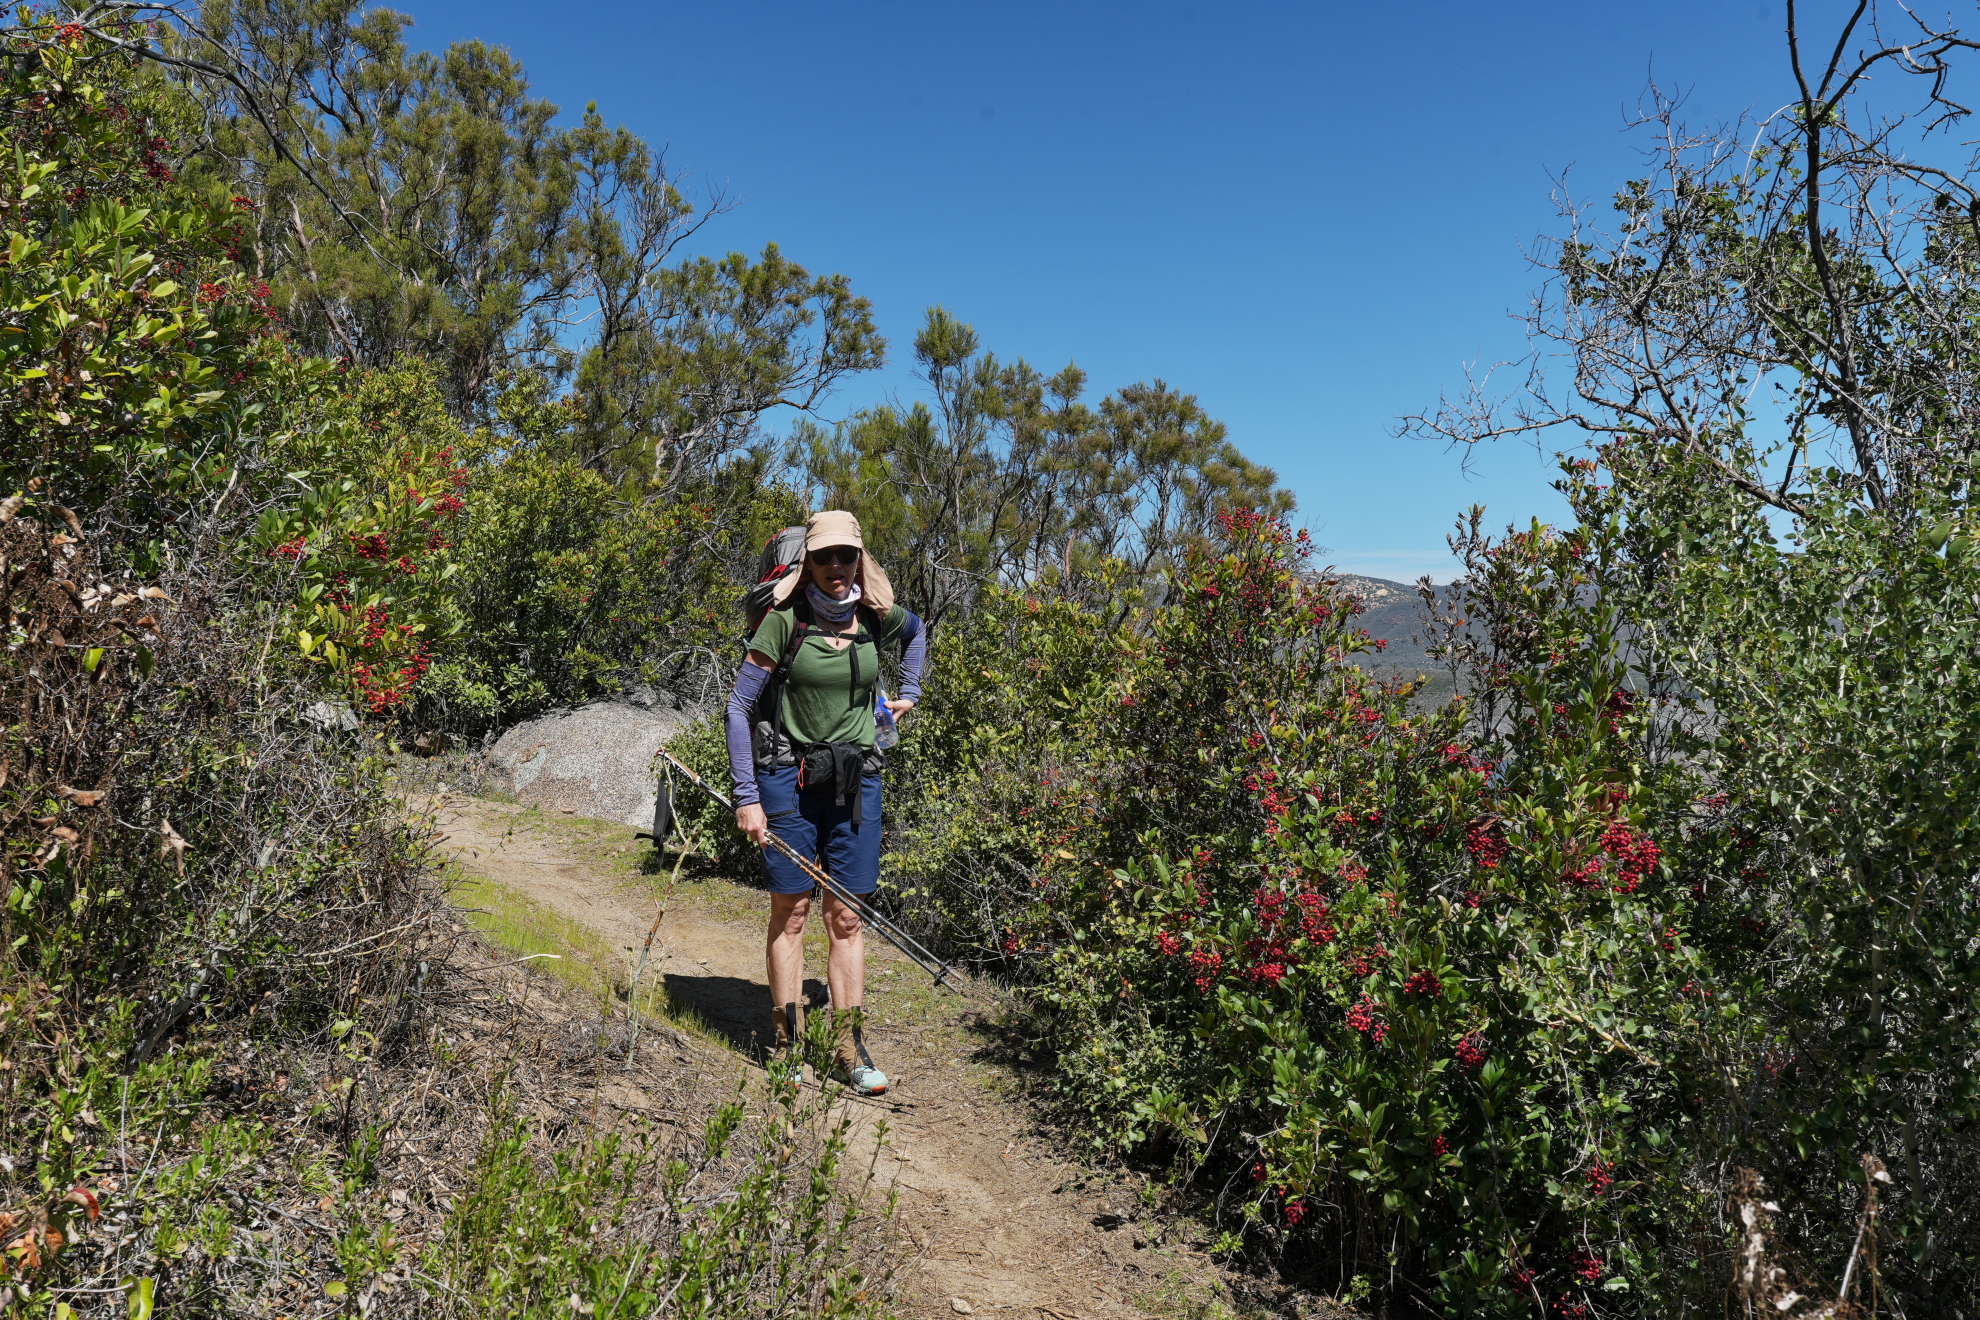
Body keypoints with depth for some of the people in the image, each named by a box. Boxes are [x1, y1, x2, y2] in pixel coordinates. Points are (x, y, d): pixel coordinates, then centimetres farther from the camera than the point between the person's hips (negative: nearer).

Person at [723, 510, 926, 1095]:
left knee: (846, 917, 6)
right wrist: (746, 796, -11)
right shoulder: (784, 620, -9)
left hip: (855, 778, 3)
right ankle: (787, 1047, 13)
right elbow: (739, 706, -7)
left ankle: (849, 1048, 13)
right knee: (791, 912, 3)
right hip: (788, 777, -3)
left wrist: (909, 692, 19)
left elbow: (916, 631, 28)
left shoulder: (878, 617, 2)